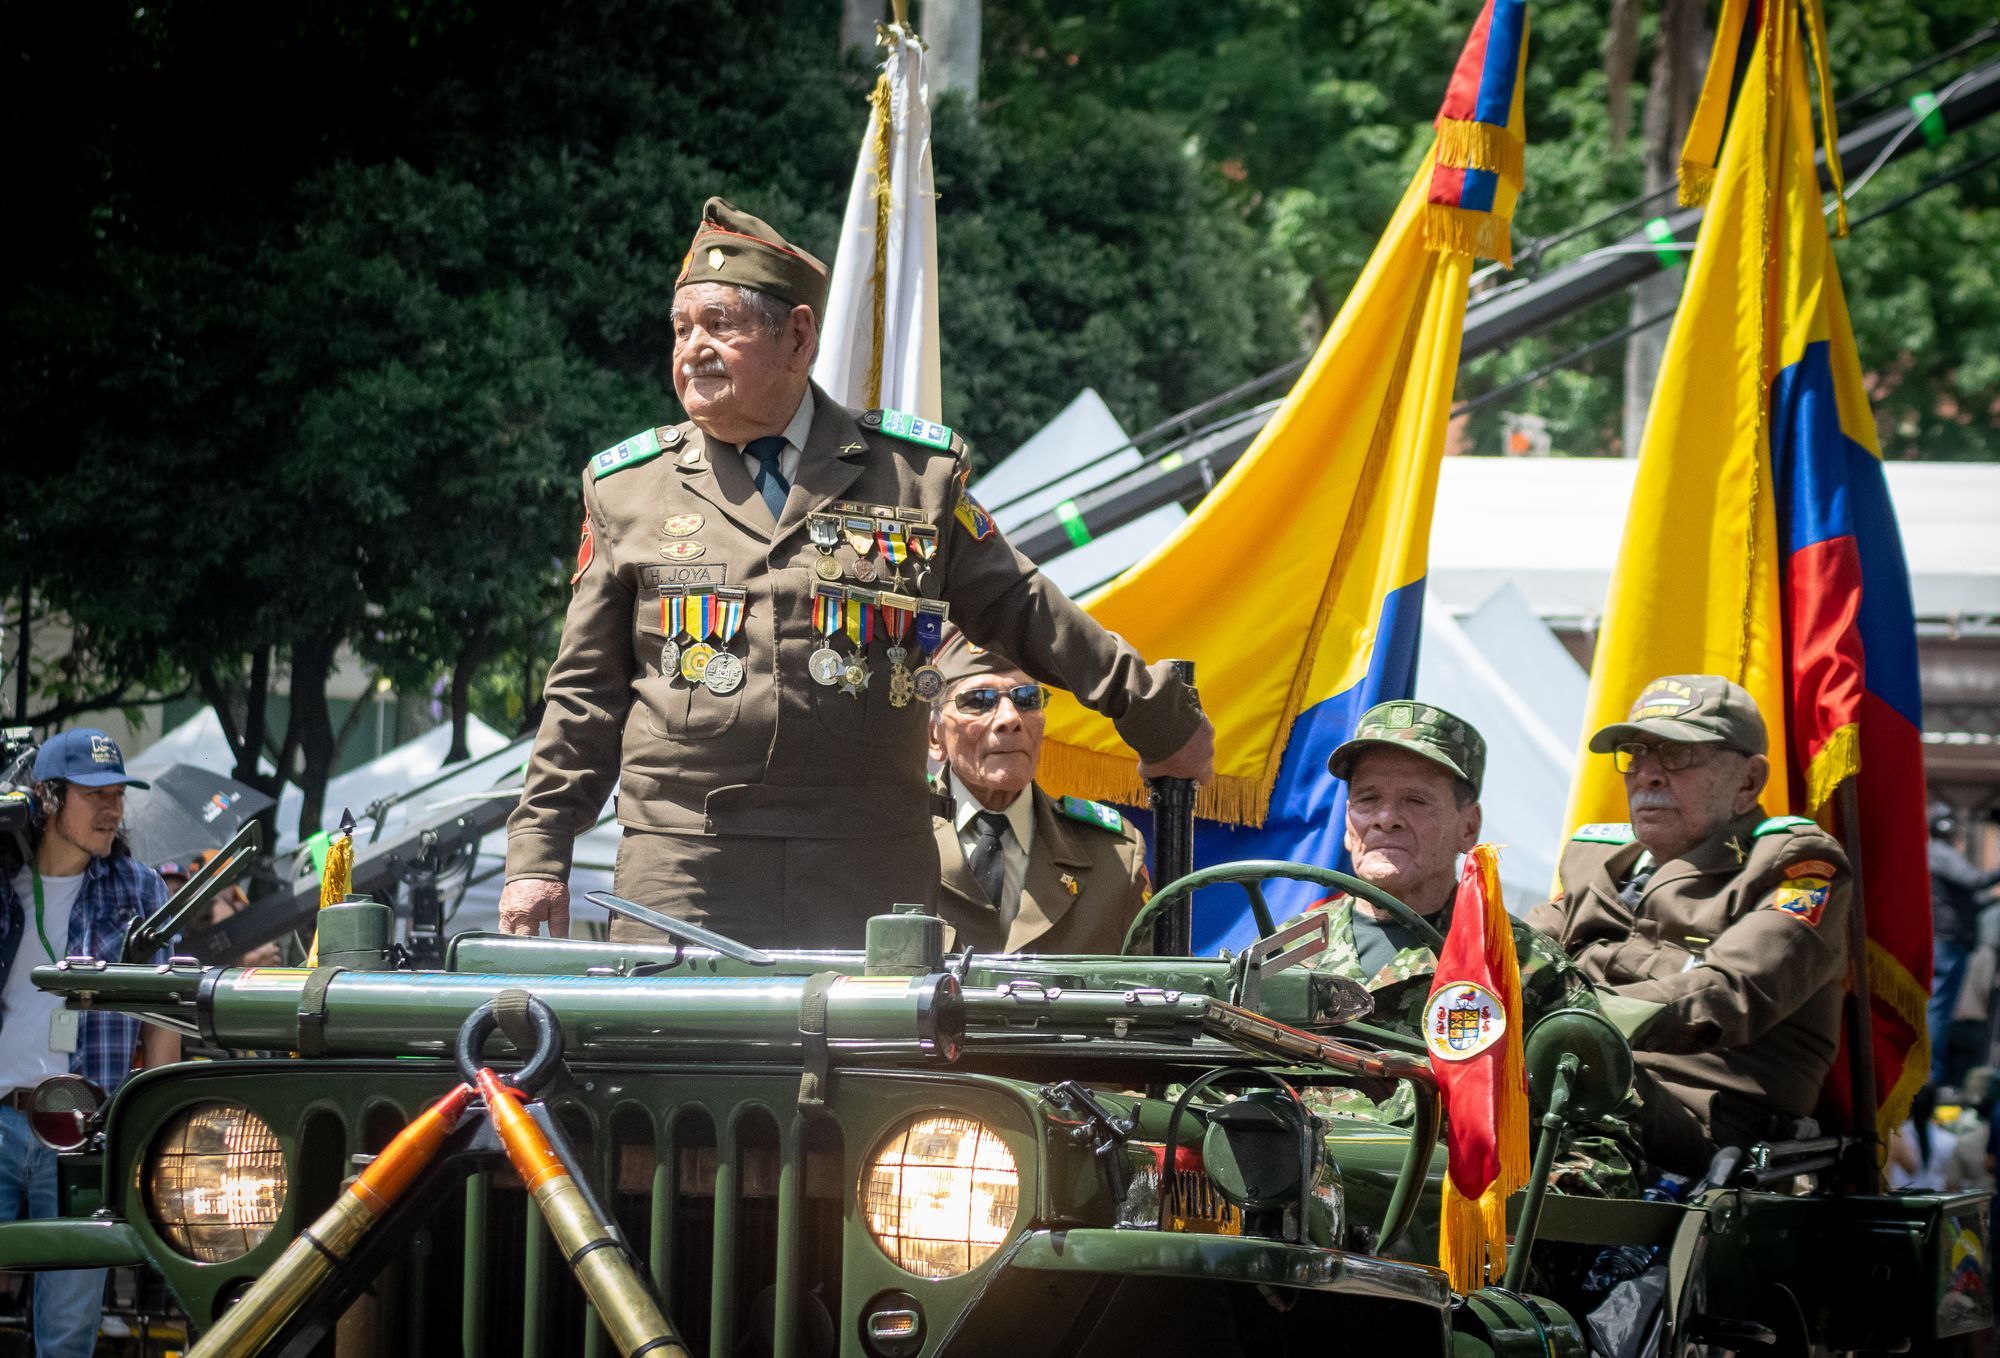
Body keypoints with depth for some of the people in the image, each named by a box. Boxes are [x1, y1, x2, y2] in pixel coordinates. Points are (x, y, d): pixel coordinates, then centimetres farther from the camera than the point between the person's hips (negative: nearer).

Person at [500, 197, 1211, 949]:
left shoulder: (914, 475, 8)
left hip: (869, 886, 0)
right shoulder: (627, 489, 11)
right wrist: (537, 857, 9)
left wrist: (1157, 717, 23)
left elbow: (1021, 612, 18)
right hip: (680, 880, 0)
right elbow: (585, 696, 14)